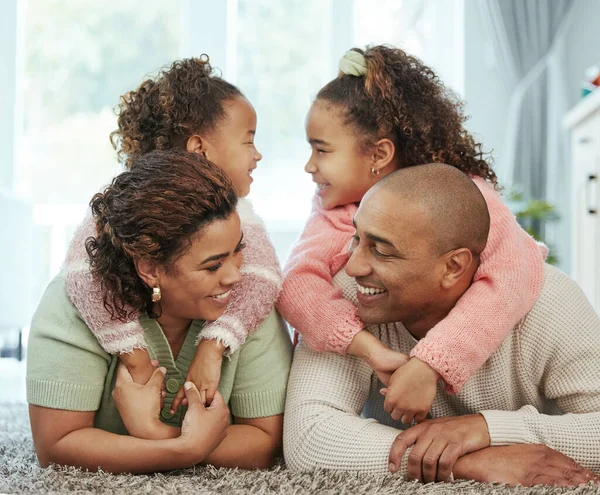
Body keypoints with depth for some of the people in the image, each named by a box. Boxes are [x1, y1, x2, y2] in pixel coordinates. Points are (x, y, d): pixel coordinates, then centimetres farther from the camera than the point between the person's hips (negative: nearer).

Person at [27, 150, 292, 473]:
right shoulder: (74, 303, -29)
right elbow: (55, 447, -29)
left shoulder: (251, 304, -23)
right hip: (102, 483, 0)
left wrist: (152, 431, -36)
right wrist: (190, 449, -38)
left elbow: (267, 444, -22)